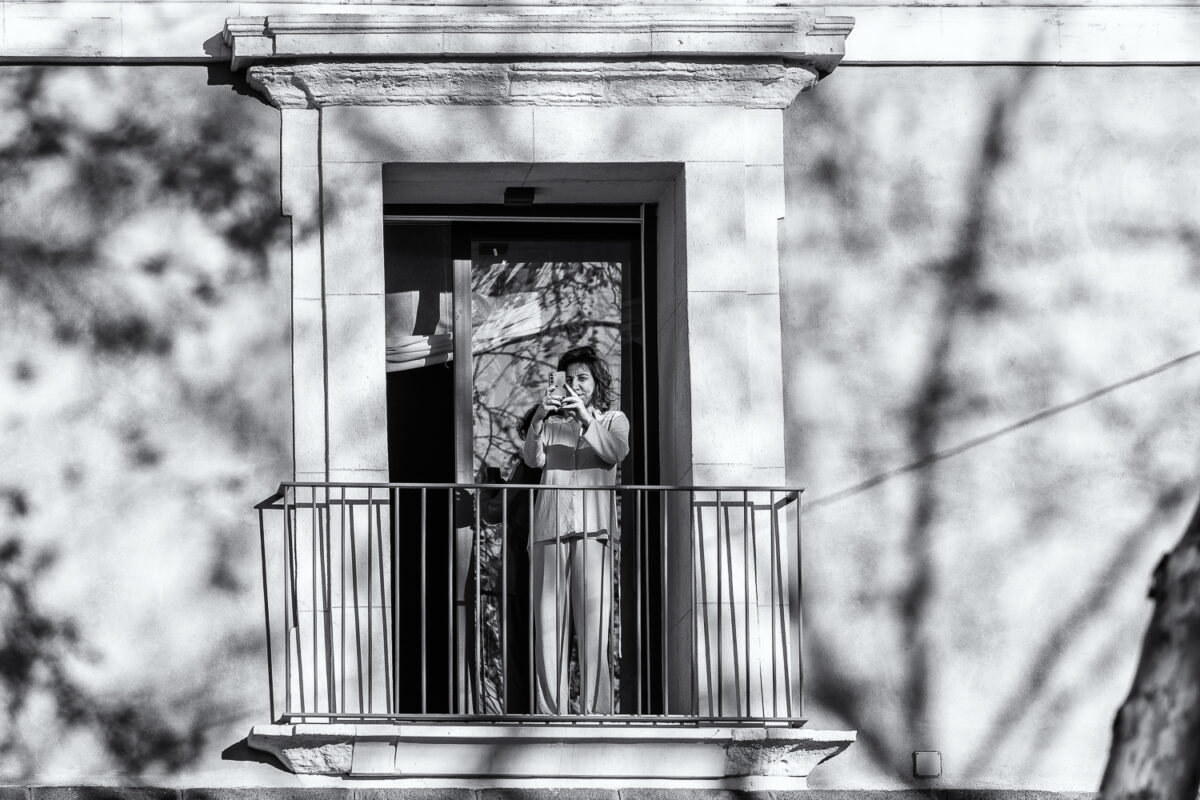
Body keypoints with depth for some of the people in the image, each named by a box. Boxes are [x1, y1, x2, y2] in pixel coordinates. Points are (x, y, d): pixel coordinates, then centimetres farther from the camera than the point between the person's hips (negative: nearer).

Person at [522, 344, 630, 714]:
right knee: (548, 621, -4)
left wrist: (585, 417, -15)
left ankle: (594, 710, -13)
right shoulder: (552, 422, 19)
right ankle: (550, 709, -4)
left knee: (594, 620, -10)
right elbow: (533, 458, 2)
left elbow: (617, 452, -4)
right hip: (549, 528, 2)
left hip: (592, 530, -2)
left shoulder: (613, 419, 17)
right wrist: (539, 419, -13)